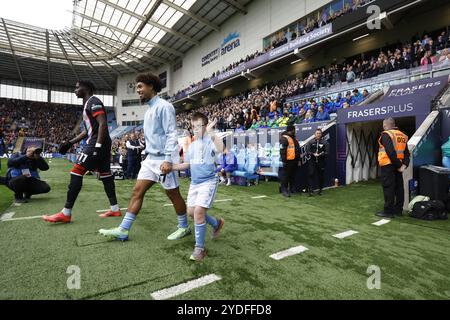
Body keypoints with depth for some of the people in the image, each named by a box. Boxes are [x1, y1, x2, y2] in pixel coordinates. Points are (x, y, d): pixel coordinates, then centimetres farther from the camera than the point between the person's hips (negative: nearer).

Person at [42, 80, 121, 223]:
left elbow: (103, 124, -19)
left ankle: (66, 213, -5)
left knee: (76, 172, -9)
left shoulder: (93, 101, -7)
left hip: (97, 143, -10)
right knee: (105, 174, 8)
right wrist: (70, 142, 23)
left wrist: (97, 145, -25)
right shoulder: (88, 104, 25)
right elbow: (88, 130, 27)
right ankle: (115, 209, 12)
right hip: (102, 144, 10)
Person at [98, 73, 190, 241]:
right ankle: (123, 230, 12)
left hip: (163, 160, -8)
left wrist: (168, 160, -25)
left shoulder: (164, 106, -10)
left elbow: (171, 134, -18)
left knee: (173, 195, 4)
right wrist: (148, 154, 21)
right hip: (150, 159, 9)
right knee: (137, 192, 5)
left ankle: (184, 227, 22)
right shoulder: (149, 109, 17)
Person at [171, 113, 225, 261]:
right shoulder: (192, 145, 13)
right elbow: (187, 164, 19)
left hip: (208, 181, -8)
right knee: (191, 211, 10)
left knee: (199, 211, -18)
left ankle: (200, 248, -2)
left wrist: (211, 132, -33)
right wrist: (171, 167, 9)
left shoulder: (210, 141, -10)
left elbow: (220, 148, -34)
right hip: (194, 182, 8)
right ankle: (217, 223, 35)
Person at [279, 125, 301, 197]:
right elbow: (282, 150, -16)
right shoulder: (284, 138, -9)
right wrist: (284, 160, -20)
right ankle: (284, 190, 1)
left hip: (294, 160, 9)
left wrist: (298, 159, 22)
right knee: (285, 176, -5)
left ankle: (292, 189, 27)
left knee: (293, 175, 15)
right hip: (288, 161, -9)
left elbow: (298, 149, 25)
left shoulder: (294, 138, 20)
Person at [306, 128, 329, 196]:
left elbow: (326, 152, -3)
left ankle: (320, 190, 22)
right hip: (312, 161, 0)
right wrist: (313, 154, -16)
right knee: (311, 175, -9)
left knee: (321, 176, 7)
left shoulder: (325, 142, 3)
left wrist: (320, 154, -18)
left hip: (321, 162, 0)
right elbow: (307, 151, 0)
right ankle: (310, 190, -7)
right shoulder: (311, 142, 6)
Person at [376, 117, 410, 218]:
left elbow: (390, 152, -19)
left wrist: (398, 165, -12)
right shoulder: (402, 135, 15)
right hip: (398, 165, 8)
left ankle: (388, 211, -1)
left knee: (388, 188, -4)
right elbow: (406, 153, 9)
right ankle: (398, 209, 22)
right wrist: (404, 164, 0)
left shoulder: (386, 135, -10)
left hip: (388, 165, -8)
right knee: (398, 187, 14)